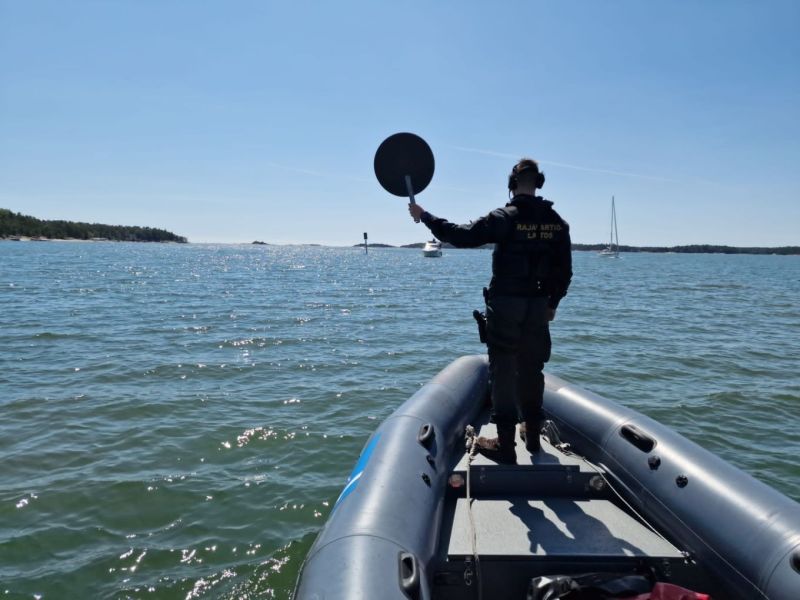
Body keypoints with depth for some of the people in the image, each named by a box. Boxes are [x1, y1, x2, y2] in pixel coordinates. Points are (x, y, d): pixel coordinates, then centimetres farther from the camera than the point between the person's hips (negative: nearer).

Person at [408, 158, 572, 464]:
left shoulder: (504, 219, -11)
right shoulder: (556, 222, 4)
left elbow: (460, 236, -13)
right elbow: (565, 270, 9)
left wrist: (424, 216, -2)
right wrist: (552, 303, 21)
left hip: (505, 305, -5)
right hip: (539, 307, 5)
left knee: (503, 371, 1)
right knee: (532, 370, 16)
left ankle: (506, 444, 3)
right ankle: (533, 436, 28)